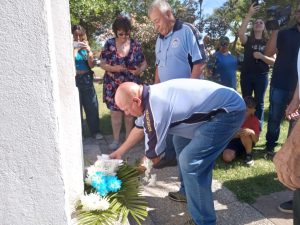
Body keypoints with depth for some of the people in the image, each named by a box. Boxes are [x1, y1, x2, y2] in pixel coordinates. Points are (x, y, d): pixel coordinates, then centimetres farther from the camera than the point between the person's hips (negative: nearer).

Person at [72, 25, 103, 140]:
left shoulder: (85, 46, 6)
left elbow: (91, 65, -1)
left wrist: (88, 50, -14)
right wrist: (73, 49, -19)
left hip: (86, 79, 3)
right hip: (74, 79, -3)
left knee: (92, 106, 7)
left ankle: (95, 131, 21)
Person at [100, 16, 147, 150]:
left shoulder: (136, 44, -2)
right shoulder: (109, 44, -4)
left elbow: (144, 63, 3)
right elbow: (102, 64, -2)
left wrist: (140, 70, -19)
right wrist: (114, 68, -20)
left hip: (131, 85, 1)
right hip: (113, 85, 0)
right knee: (115, 113, 3)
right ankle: (116, 139, 18)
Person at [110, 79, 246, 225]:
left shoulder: (156, 107, -25)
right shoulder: (151, 96, 5)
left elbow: (154, 152, -10)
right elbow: (139, 128, 22)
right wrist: (119, 152, 29)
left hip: (230, 110, -10)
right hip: (220, 102, 11)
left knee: (190, 162, -15)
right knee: (180, 141, 21)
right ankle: (188, 193, 32)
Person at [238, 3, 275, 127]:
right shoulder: (248, 40, 3)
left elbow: (274, 61, 1)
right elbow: (240, 33, -20)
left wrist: (261, 56, -17)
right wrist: (249, 15, -24)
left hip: (262, 76, 0)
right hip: (246, 75, 0)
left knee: (259, 102, 5)